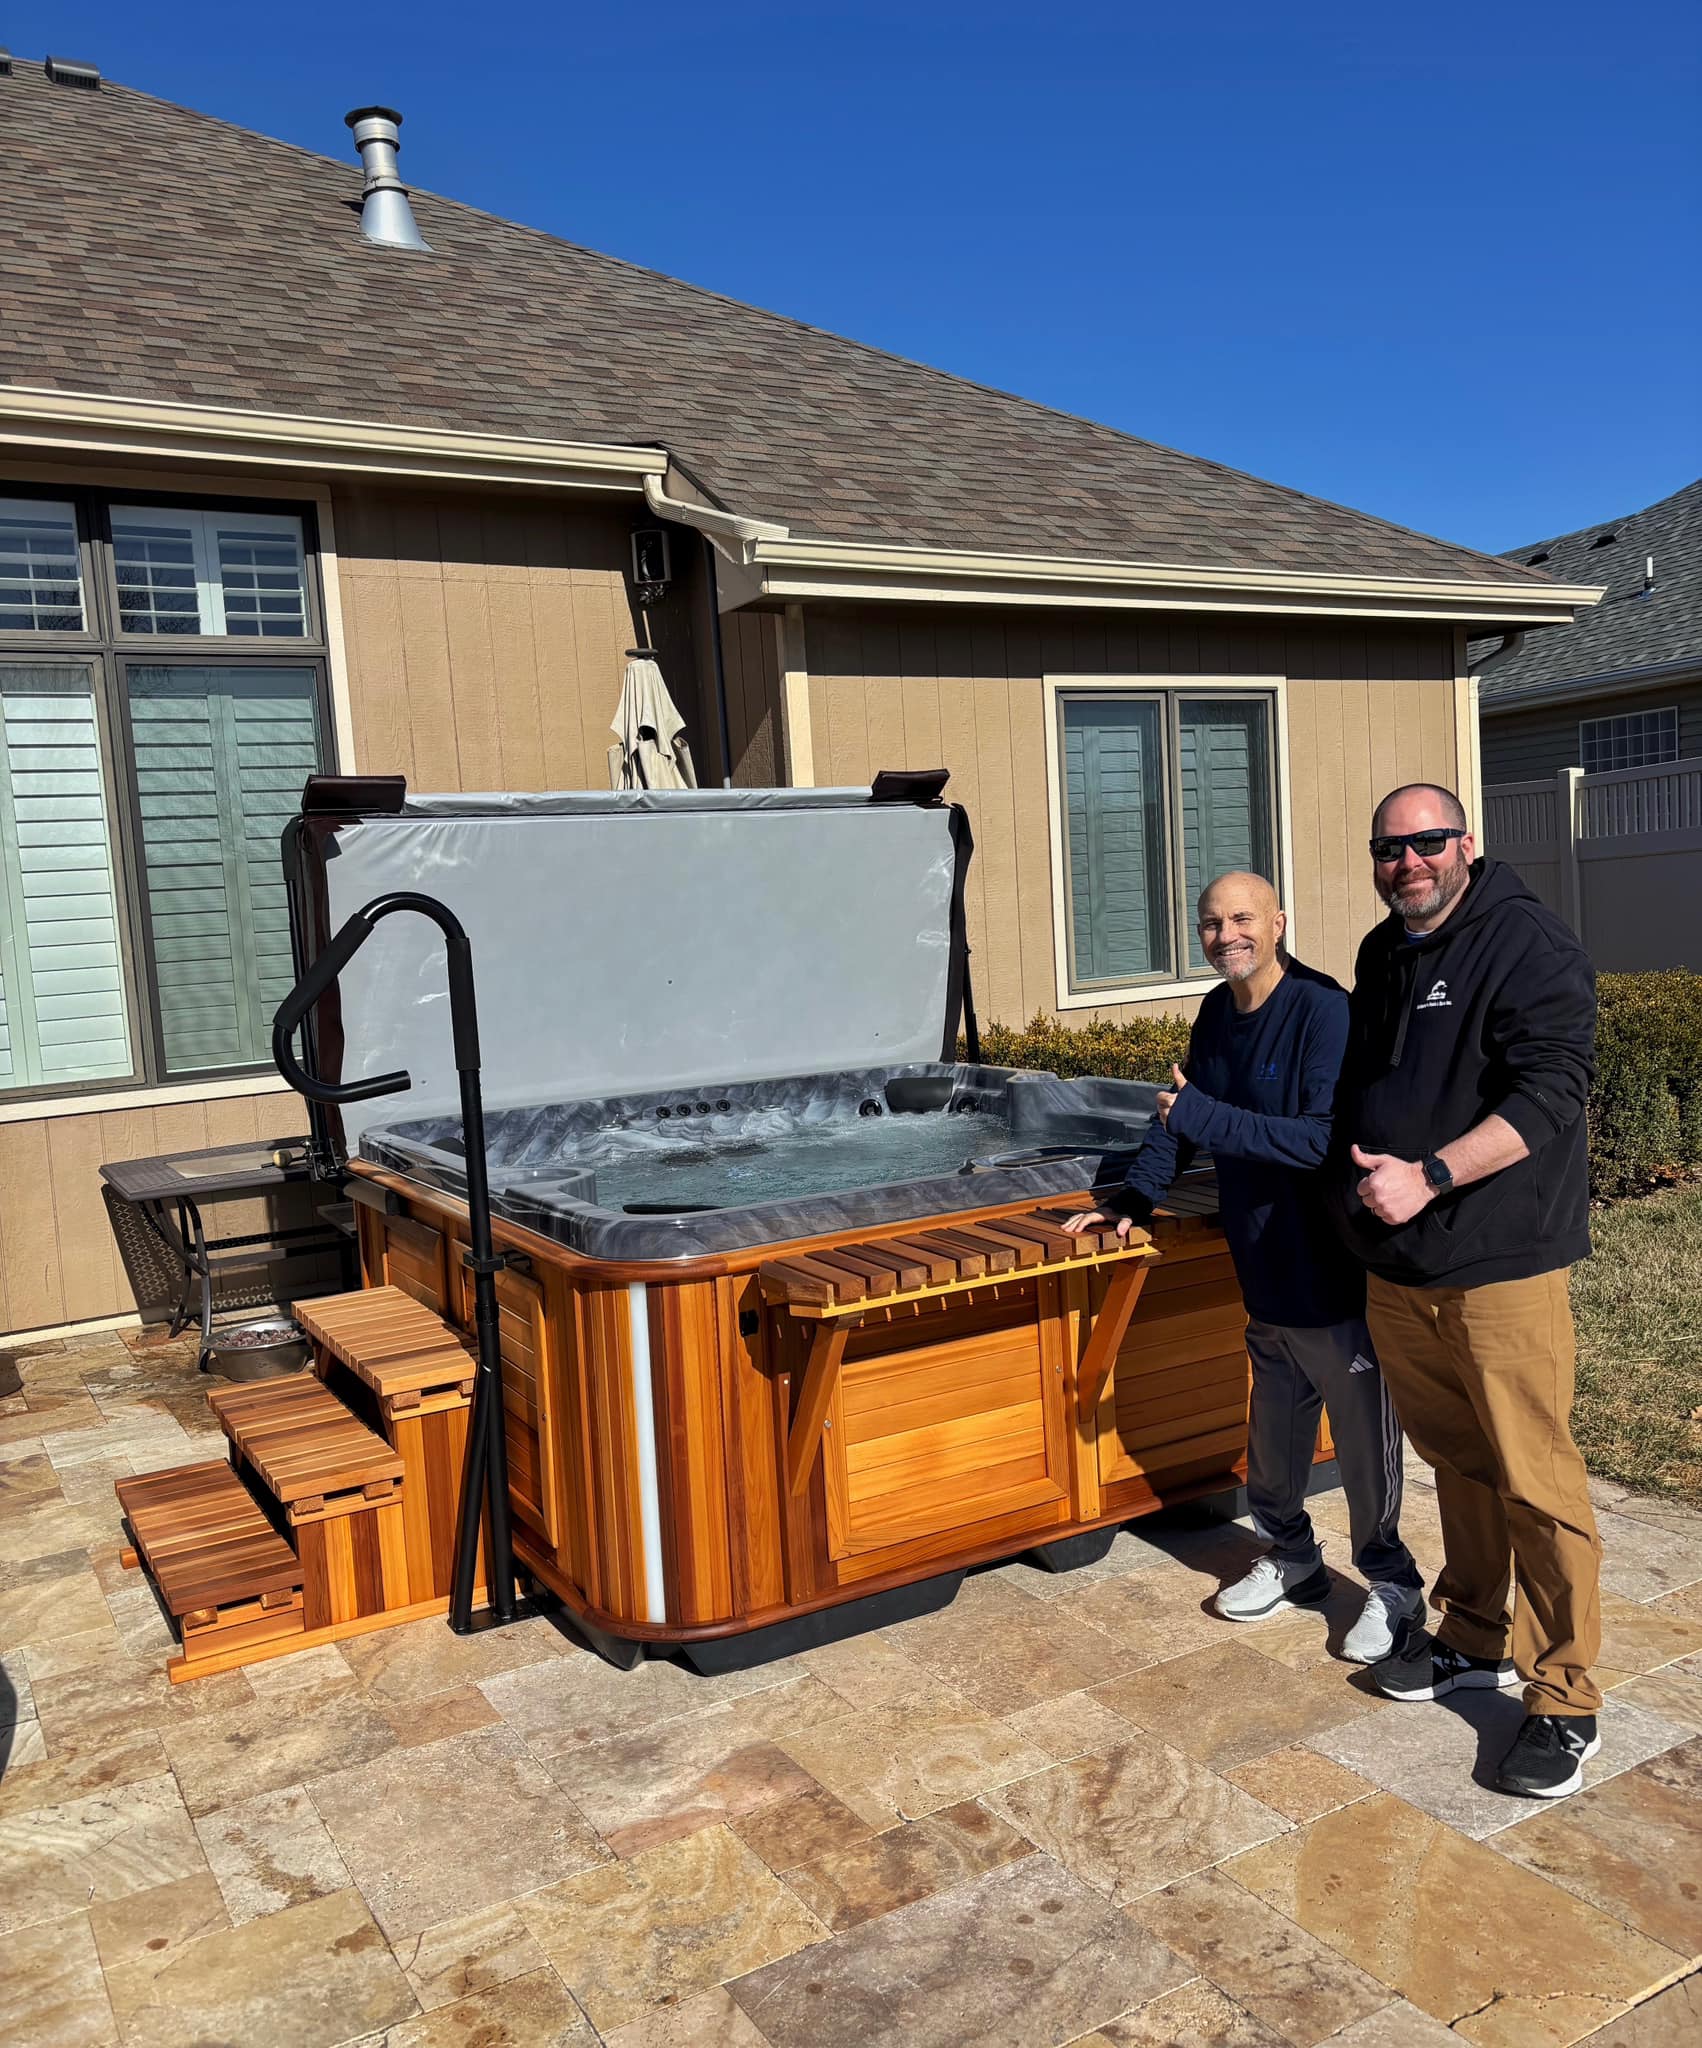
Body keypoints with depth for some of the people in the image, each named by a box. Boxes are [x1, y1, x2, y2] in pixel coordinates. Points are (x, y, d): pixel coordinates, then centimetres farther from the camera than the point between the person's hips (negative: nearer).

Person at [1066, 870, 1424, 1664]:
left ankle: (1392, 1587, 27)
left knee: (1364, 1440, 8)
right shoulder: (1217, 1013, 5)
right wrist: (1131, 1198, 10)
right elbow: (1181, 1115, 18)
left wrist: (1208, 1118, -29)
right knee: (1272, 1436, 19)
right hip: (1265, 1276, 7)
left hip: (1338, 1279, -7)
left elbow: (1326, 1138, -28)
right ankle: (1291, 1560, 40)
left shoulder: (1323, 1010, -19)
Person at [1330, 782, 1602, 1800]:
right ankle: (1475, 1637, 35)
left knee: (1534, 1481, -2)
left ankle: (1566, 1699, 12)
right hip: (1399, 1267, 7)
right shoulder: (1382, 956, 13)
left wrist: (1429, 1176, -27)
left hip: (1503, 1265, -7)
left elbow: (1549, 1093, -21)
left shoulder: (1528, 943, -11)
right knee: (1456, 1460, 19)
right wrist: (1360, 1180, 11)